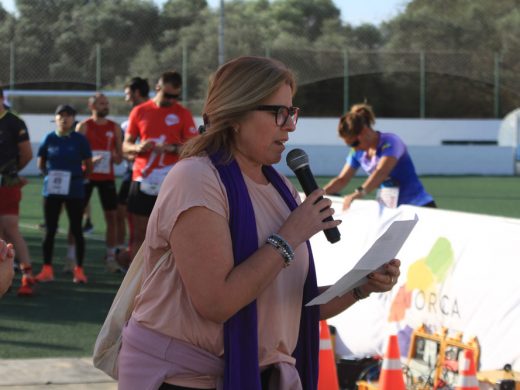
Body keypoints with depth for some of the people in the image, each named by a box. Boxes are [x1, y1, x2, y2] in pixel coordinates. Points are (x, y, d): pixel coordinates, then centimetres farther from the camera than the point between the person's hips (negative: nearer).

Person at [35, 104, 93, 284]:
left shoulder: (80, 139, -2)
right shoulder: (50, 138, 2)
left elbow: (88, 166, 4)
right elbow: (41, 164, 10)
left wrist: (77, 178, -2)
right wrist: (50, 174, -1)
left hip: (74, 190, -2)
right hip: (52, 189, 2)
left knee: (76, 229, 4)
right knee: (50, 230, 5)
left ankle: (79, 270, 11)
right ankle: (47, 269, 12)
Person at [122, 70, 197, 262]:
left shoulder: (183, 114, 3)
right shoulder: (139, 111, 8)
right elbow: (126, 145, 11)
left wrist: (171, 148, -19)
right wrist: (138, 148, -12)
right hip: (142, 180, 2)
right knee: (138, 233, 4)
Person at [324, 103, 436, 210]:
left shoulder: (390, 143, -18)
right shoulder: (358, 152, 4)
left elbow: (381, 172, -35)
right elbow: (342, 180, 8)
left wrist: (359, 193, -51)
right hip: (390, 209, 7)